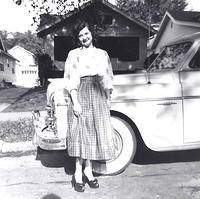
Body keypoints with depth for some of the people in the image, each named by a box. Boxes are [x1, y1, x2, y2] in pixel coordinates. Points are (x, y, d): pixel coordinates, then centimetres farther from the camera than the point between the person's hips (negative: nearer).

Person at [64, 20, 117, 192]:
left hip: (99, 97, 3)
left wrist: (108, 98, 7)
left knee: (95, 133, 4)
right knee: (82, 134, -2)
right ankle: (79, 173, 7)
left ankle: (87, 170, 17)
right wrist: (75, 101, -11)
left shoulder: (102, 54, 14)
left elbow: (108, 78, 14)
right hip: (81, 95, -3)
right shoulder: (74, 55, 6)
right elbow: (71, 80, -2)